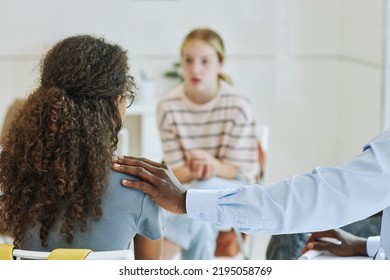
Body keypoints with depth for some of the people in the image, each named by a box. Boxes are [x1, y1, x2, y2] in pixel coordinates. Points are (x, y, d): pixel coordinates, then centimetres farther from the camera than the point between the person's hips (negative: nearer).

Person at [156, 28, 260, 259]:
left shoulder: (239, 106, -14)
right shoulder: (168, 107, -8)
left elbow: (240, 171, -11)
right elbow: (175, 171, -6)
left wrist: (213, 165, -34)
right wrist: (192, 171, -31)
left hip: (233, 189, -1)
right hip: (189, 186, 1)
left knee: (205, 189, -36)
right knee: (201, 224, -34)